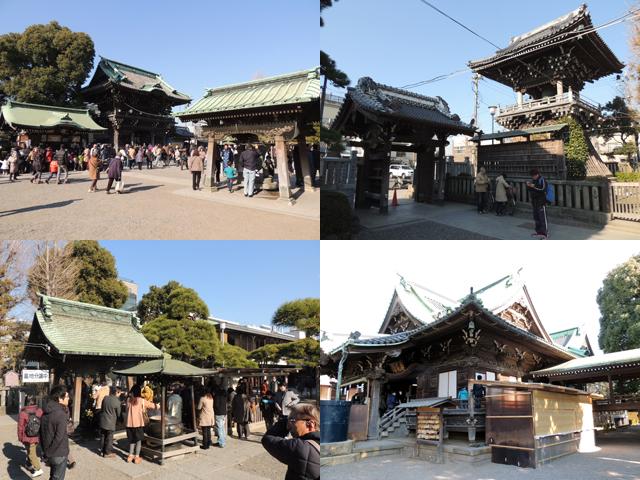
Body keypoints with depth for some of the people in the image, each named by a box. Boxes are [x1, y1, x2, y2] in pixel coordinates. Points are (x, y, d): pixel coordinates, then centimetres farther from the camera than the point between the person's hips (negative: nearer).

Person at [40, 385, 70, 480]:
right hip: (59, 454, -8)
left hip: (50, 454, 8)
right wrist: (49, 452, -13)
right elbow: (59, 437, -27)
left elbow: (41, 433, 10)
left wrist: (45, 450, 15)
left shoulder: (45, 413, 3)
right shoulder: (61, 414, -23)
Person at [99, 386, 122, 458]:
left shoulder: (105, 398, -3)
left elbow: (102, 407, 11)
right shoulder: (117, 401, -18)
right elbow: (118, 413, -6)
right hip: (110, 422, -5)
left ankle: (102, 450, 28)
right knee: (109, 438, 6)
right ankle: (107, 453, 13)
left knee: (103, 436, 17)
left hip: (102, 420, 6)